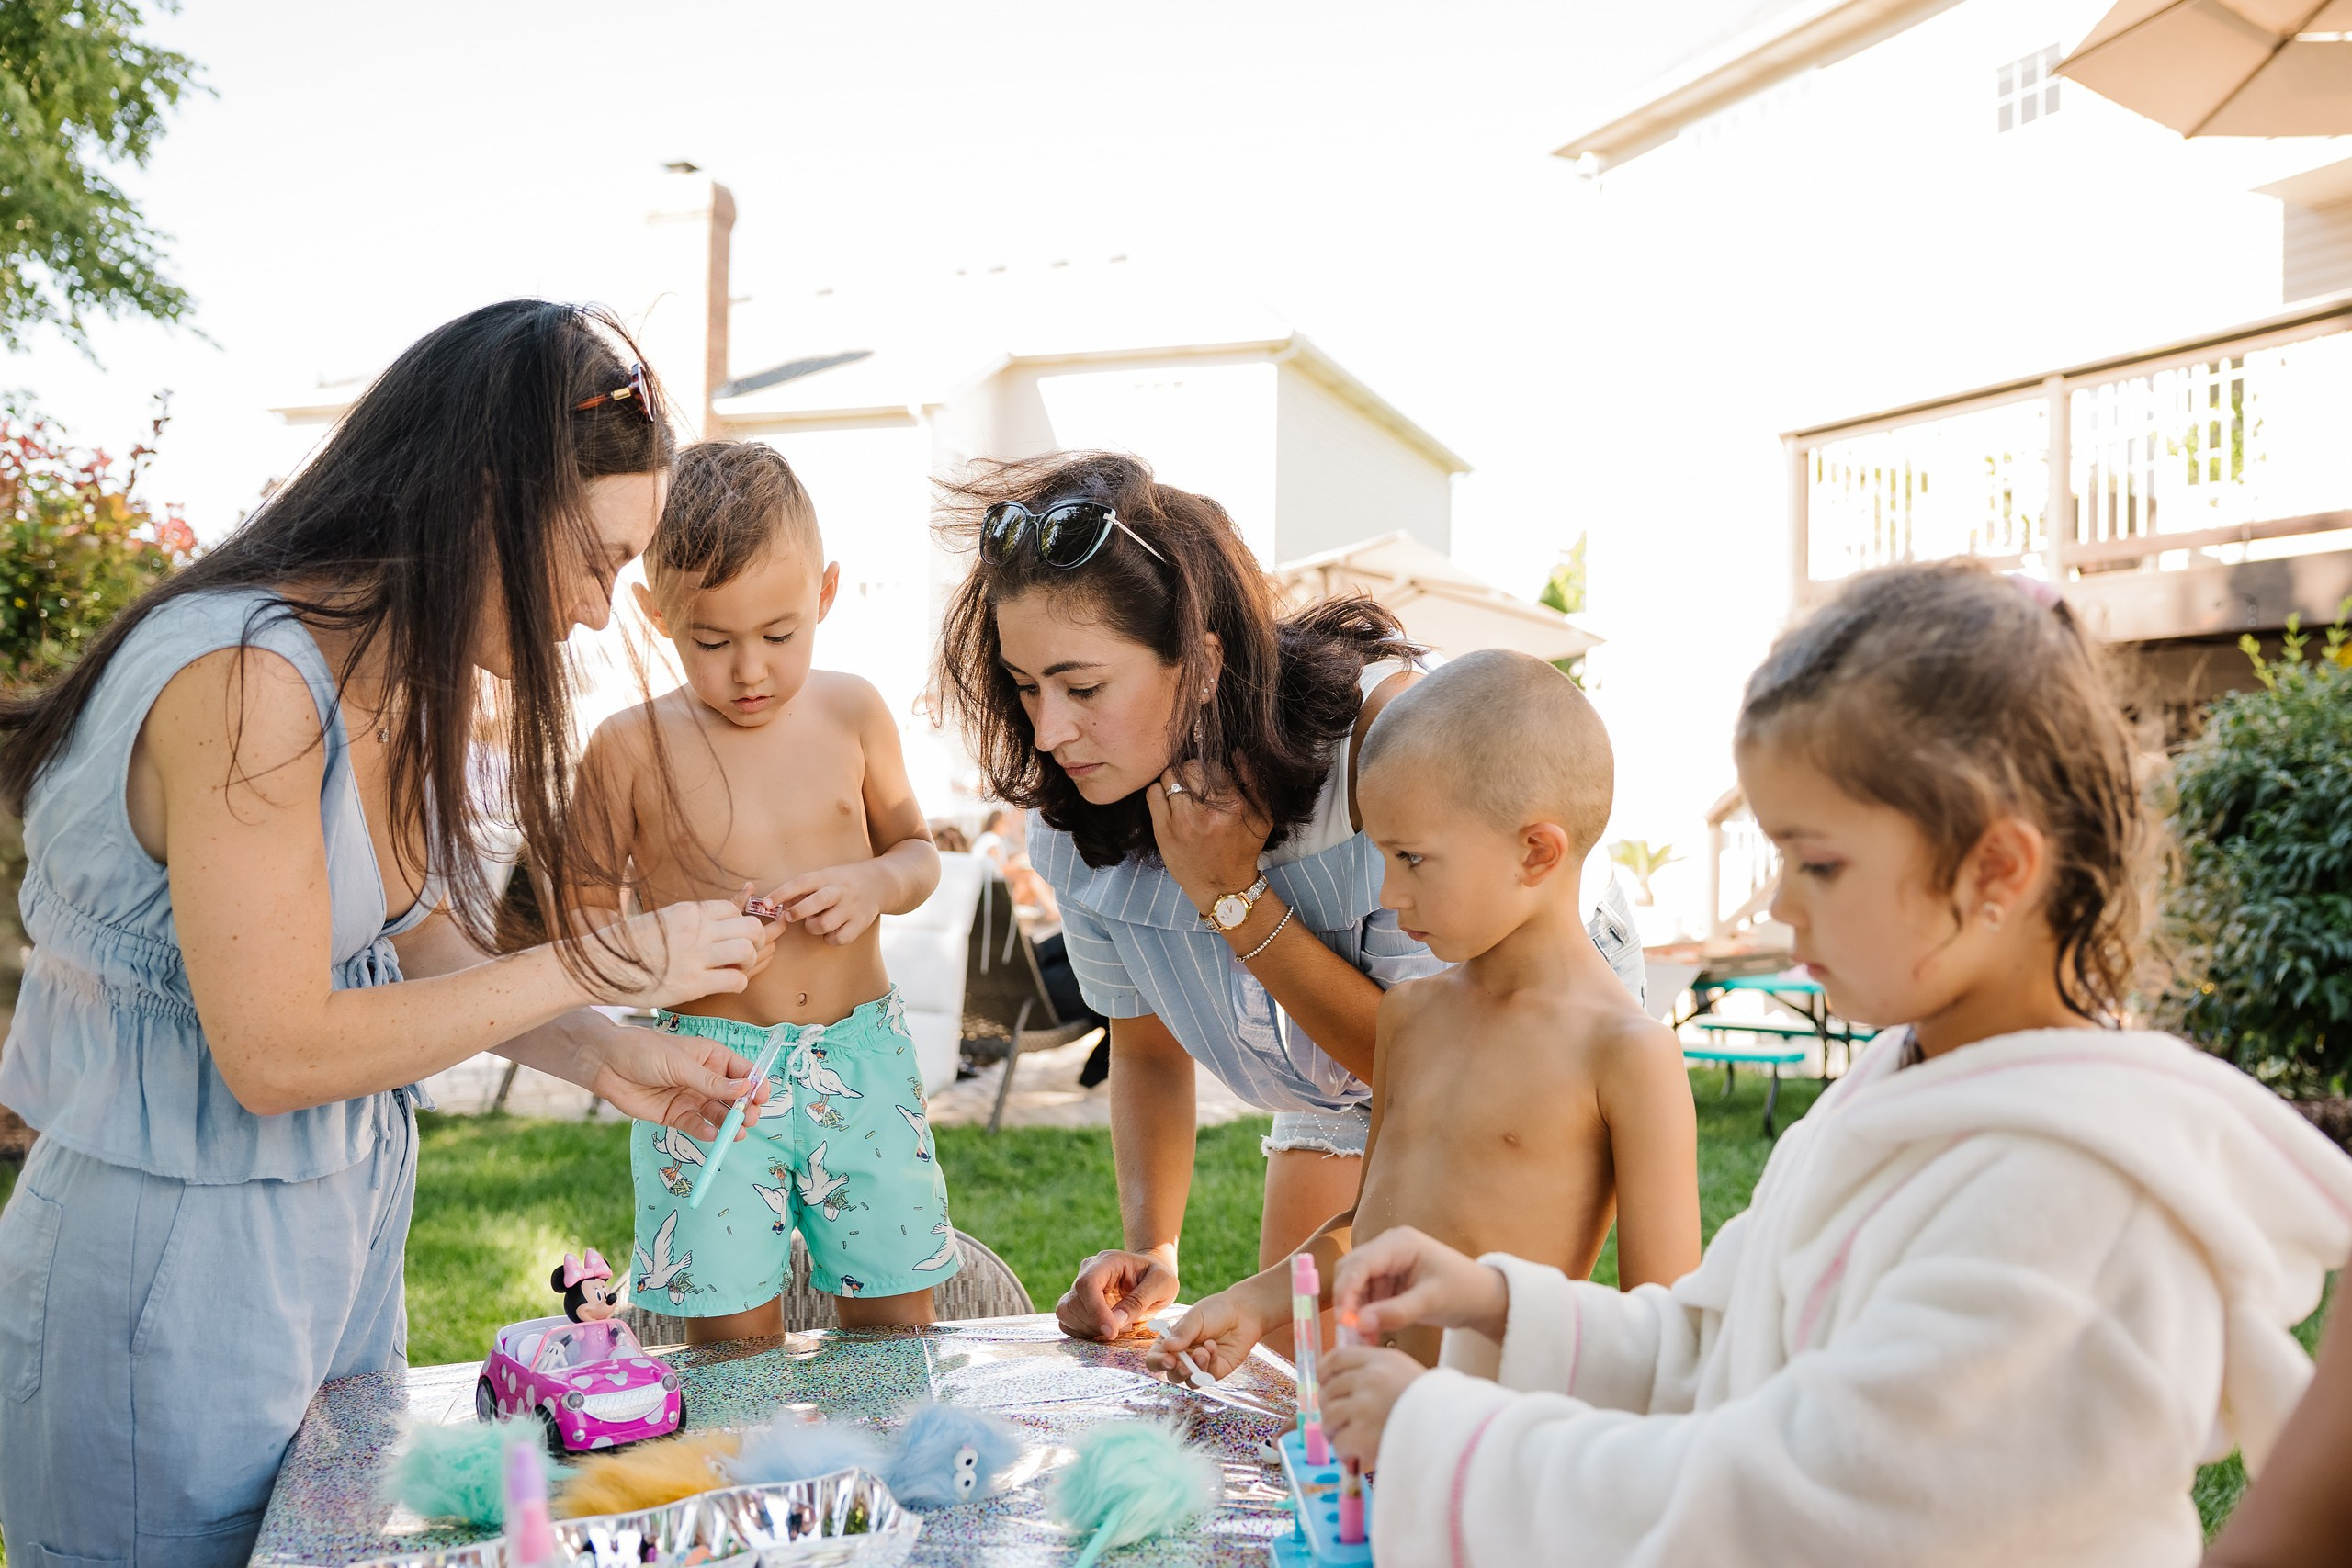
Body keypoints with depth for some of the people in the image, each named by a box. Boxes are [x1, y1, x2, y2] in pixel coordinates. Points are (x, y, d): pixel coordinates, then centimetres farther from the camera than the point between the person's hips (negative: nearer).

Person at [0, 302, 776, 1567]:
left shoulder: (408, 674, 1)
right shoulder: (245, 678, -26)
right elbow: (278, 1051, -26)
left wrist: (601, 1055, -6)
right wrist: (599, 967, -21)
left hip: (343, 1233, 9)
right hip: (175, 1263, -8)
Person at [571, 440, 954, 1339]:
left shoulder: (851, 711, 2)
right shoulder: (631, 748, -5)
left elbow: (916, 851, 14)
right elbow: (582, 914, 1)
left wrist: (873, 883, -9)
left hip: (863, 1059, 2)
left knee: (896, 1328, 10)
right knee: (734, 1346, 1)